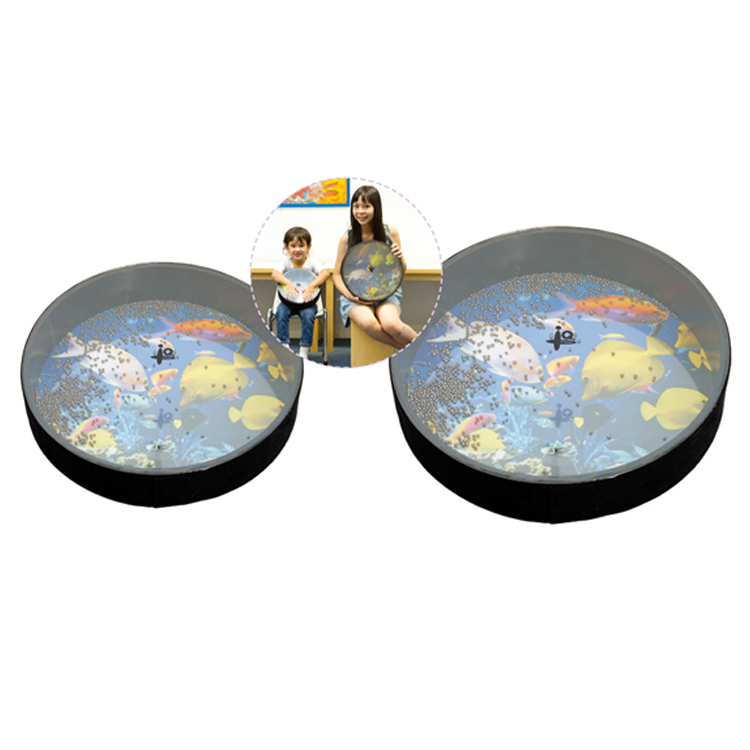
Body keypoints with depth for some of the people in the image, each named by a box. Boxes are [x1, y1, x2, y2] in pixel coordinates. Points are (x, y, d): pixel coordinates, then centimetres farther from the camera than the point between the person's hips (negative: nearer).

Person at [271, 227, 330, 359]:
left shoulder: (311, 262, -6)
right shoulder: (286, 262, -3)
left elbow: (325, 273, -23)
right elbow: (275, 273, -20)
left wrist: (312, 285, -39)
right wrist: (288, 282, -40)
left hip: (307, 300, -1)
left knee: (308, 315, -30)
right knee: (281, 313, -28)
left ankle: (304, 351, -19)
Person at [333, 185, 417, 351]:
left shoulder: (390, 233, -1)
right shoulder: (347, 239, -3)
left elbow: (402, 271, 10)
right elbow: (337, 274, 6)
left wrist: (399, 258, -13)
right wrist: (348, 294, -12)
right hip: (356, 295, 0)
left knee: (390, 324, -34)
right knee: (368, 323, -35)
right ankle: (406, 348, -12)